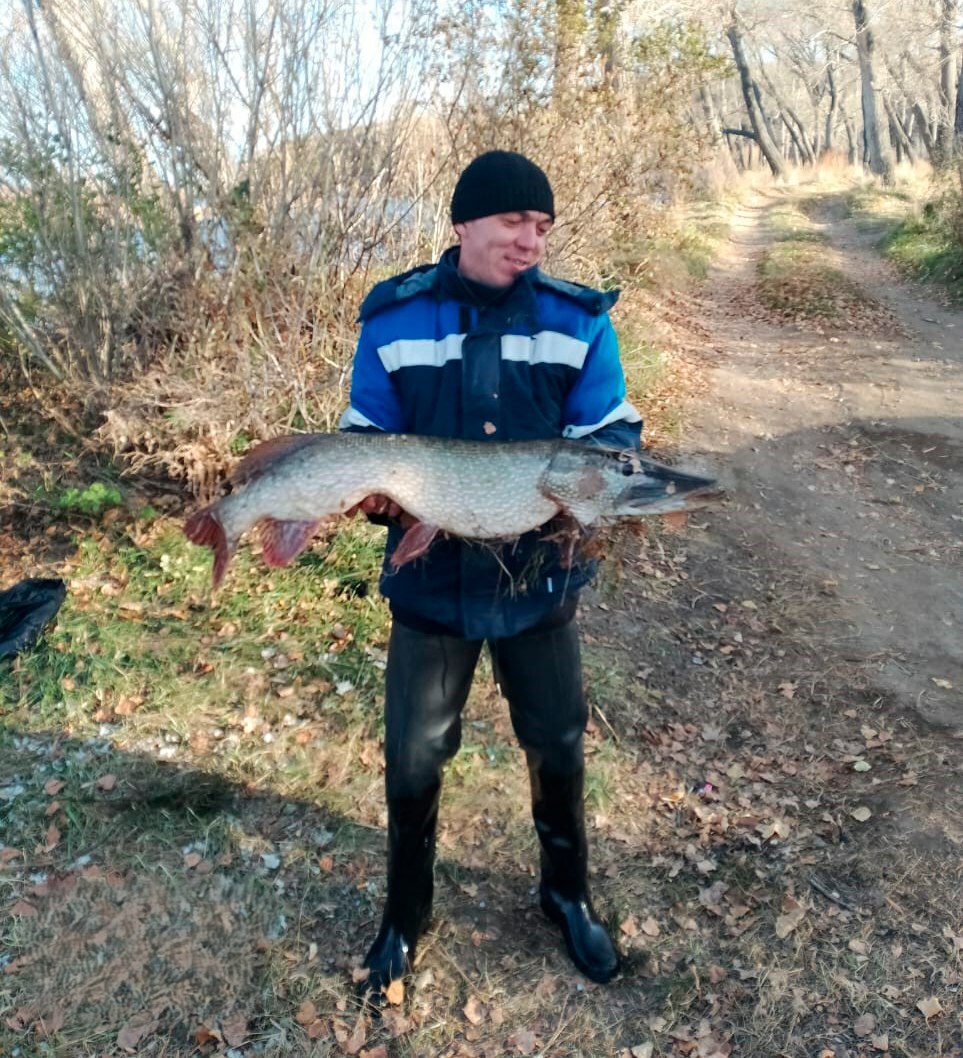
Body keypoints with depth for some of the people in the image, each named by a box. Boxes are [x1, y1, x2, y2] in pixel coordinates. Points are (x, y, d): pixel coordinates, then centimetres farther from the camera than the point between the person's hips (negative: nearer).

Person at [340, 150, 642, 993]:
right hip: (431, 578, 0)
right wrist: (378, 491, -21)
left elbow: (612, 433, -5)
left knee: (558, 745, 16)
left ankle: (568, 892, 44)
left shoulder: (578, 319, -5)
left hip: (540, 579, 1)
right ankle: (406, 913, 39)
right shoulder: (394, 320, -5)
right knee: (414, 757, 12)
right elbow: (366, 441, 0)